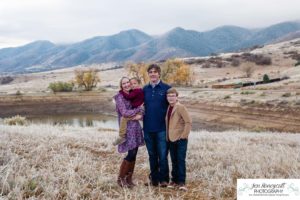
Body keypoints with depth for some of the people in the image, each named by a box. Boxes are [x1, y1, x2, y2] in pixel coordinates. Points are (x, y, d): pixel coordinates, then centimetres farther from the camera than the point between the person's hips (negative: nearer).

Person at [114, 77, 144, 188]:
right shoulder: (120, 97, -6)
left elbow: (141, 110, 11)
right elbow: (124, 113, -15)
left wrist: (140, 115, -11)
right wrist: (139, 109, -8)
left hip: (136, 127, 6)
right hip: (127, 128, -6)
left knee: (134, 155, 7)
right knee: (131, 154, -9)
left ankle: (129, 179, 18)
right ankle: (121, 178, 8)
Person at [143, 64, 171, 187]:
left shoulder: (166, 88, -3)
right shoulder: (145, 89, 8)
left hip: (162, 128, -4)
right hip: (148, 128, 4)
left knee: (162, 155, 2)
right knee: (152, 155, 13)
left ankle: (163, 179, 15)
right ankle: (154, 179, 25)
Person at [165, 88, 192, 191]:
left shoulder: (180, 107, -12)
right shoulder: (169, 108, 10)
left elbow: (188, 122, -16)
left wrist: (184, 135, -16)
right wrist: (167, 136, 12)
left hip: (181, 139, -7)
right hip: (171, 139, 7)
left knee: (181, 160, -4)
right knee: (174, 161, 13)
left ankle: (181, 182, 2)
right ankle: (174, 180, 23)